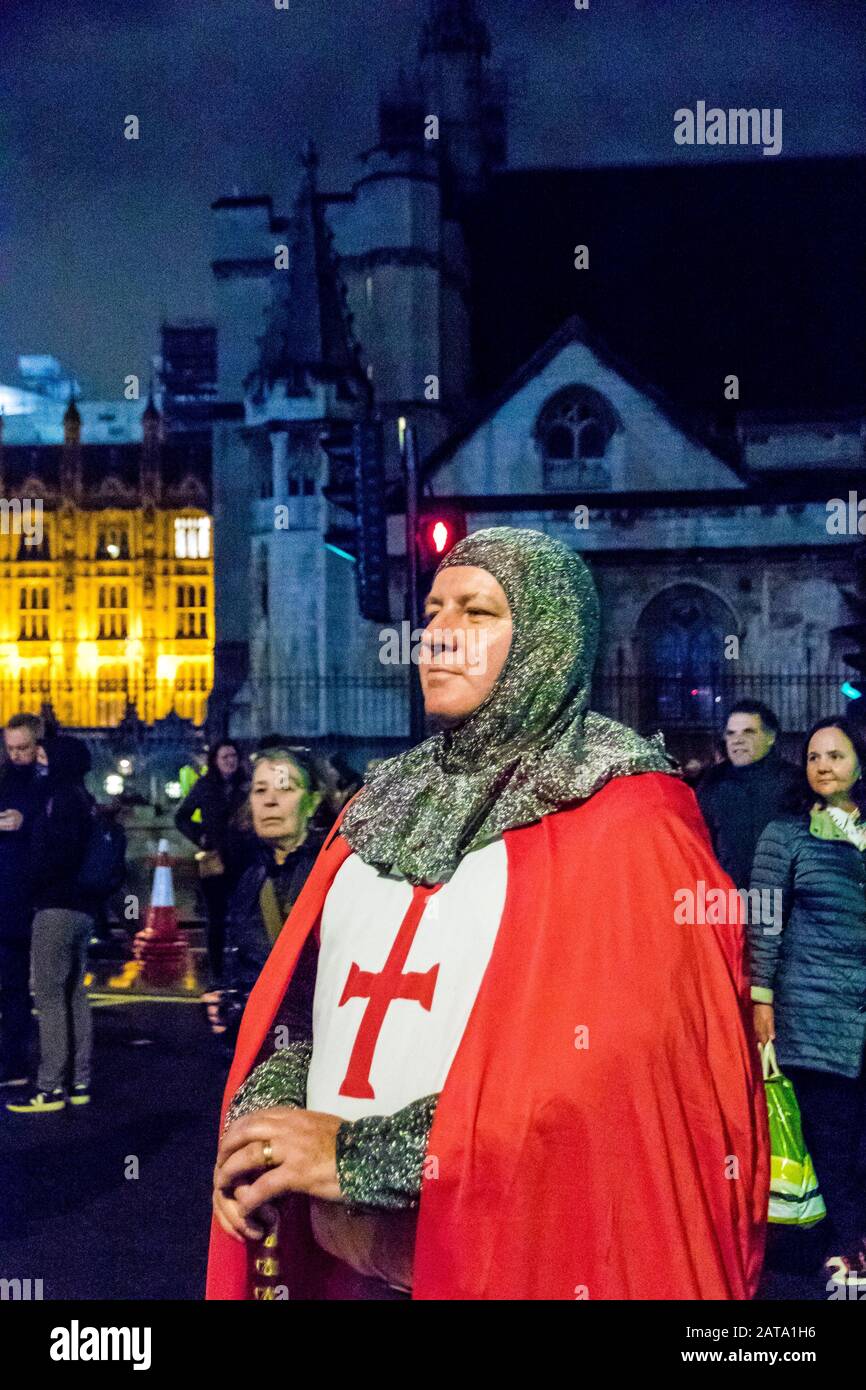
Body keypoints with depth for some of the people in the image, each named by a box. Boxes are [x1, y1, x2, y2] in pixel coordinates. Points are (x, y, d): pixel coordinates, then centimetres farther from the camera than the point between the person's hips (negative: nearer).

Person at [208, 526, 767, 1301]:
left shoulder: (629, 821, -10)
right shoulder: (393, 801, 9)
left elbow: (619, 1064, -21)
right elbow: (305, 993, 10)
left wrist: (359, 1153, -21)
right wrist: (261, 1113, -10)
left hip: (520, 1262, -5)